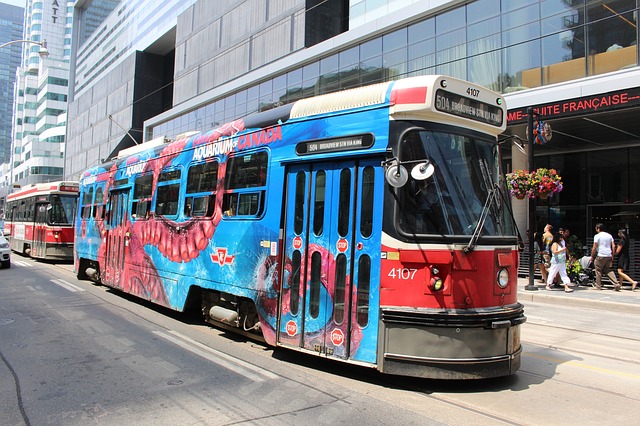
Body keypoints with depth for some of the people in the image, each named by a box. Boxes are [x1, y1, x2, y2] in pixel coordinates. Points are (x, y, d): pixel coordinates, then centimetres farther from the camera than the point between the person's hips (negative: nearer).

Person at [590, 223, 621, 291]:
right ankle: (616, 284, 0)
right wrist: (612, 256, 16)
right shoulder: (609, 235, 13)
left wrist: (592, 256, -1)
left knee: (598, 270, 5)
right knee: (609, 270, 13)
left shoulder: (597, 236, -6)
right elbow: (613, 246, 11)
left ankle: (598, 286, 8)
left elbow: (594, 248, -9)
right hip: (609, 256, 6)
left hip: (600, 256, -6)